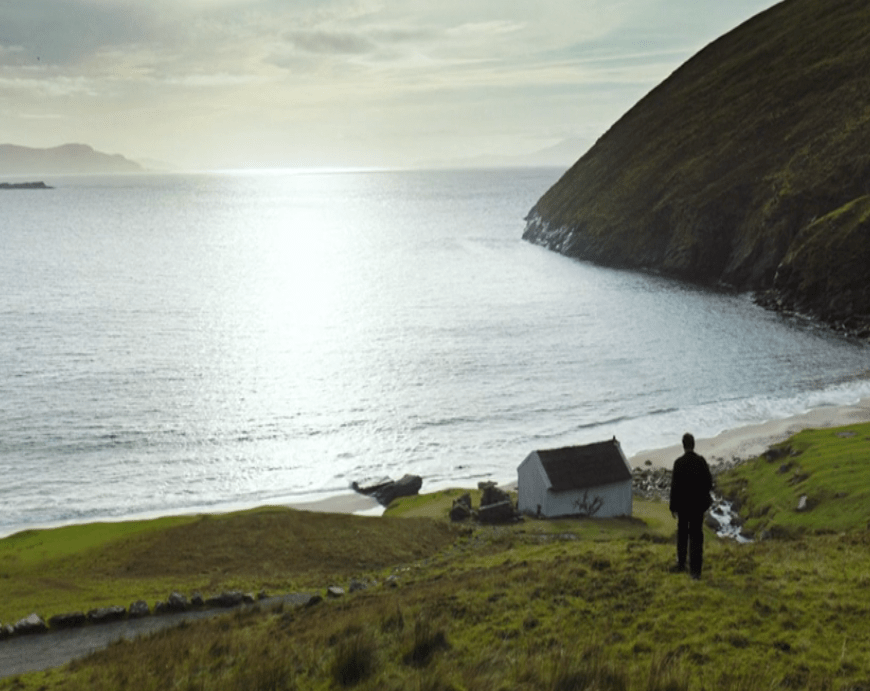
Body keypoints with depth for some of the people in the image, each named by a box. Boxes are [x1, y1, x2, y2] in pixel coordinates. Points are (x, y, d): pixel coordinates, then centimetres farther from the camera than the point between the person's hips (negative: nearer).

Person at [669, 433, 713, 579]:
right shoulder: (701, 461, -7)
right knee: (696, 536, 6)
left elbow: (674, 486, -12)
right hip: (698, 504, 2)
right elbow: (709, 482, -1)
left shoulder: (679, 462, -14)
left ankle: (681, 564, 28)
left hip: (683, 504, -1)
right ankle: (695, 570, 4)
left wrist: (673, 506, -3)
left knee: (682, 534, 17)